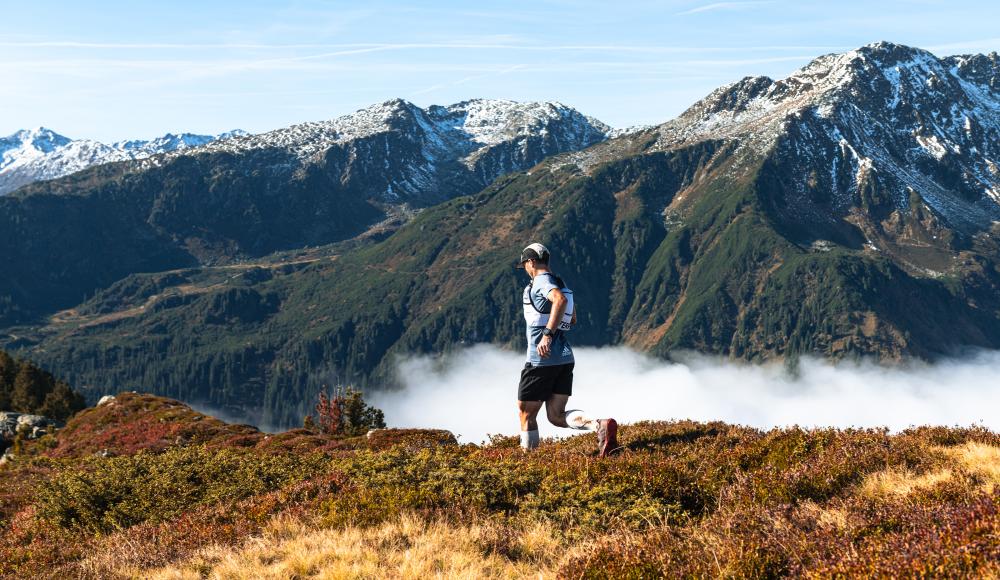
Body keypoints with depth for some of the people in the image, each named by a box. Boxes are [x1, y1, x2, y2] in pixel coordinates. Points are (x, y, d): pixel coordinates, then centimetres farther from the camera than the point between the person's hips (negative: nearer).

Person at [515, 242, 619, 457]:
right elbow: (572, 320, 29)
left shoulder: (541, 281, -9)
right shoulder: (560, 283, 18)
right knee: (557, 415, 3)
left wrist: (547, 333, -33)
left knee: (526, 413, 6)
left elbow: (560, 299, -31)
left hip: (542, 358, -8)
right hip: (565, 357, 8)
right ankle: (600, 425, -20)